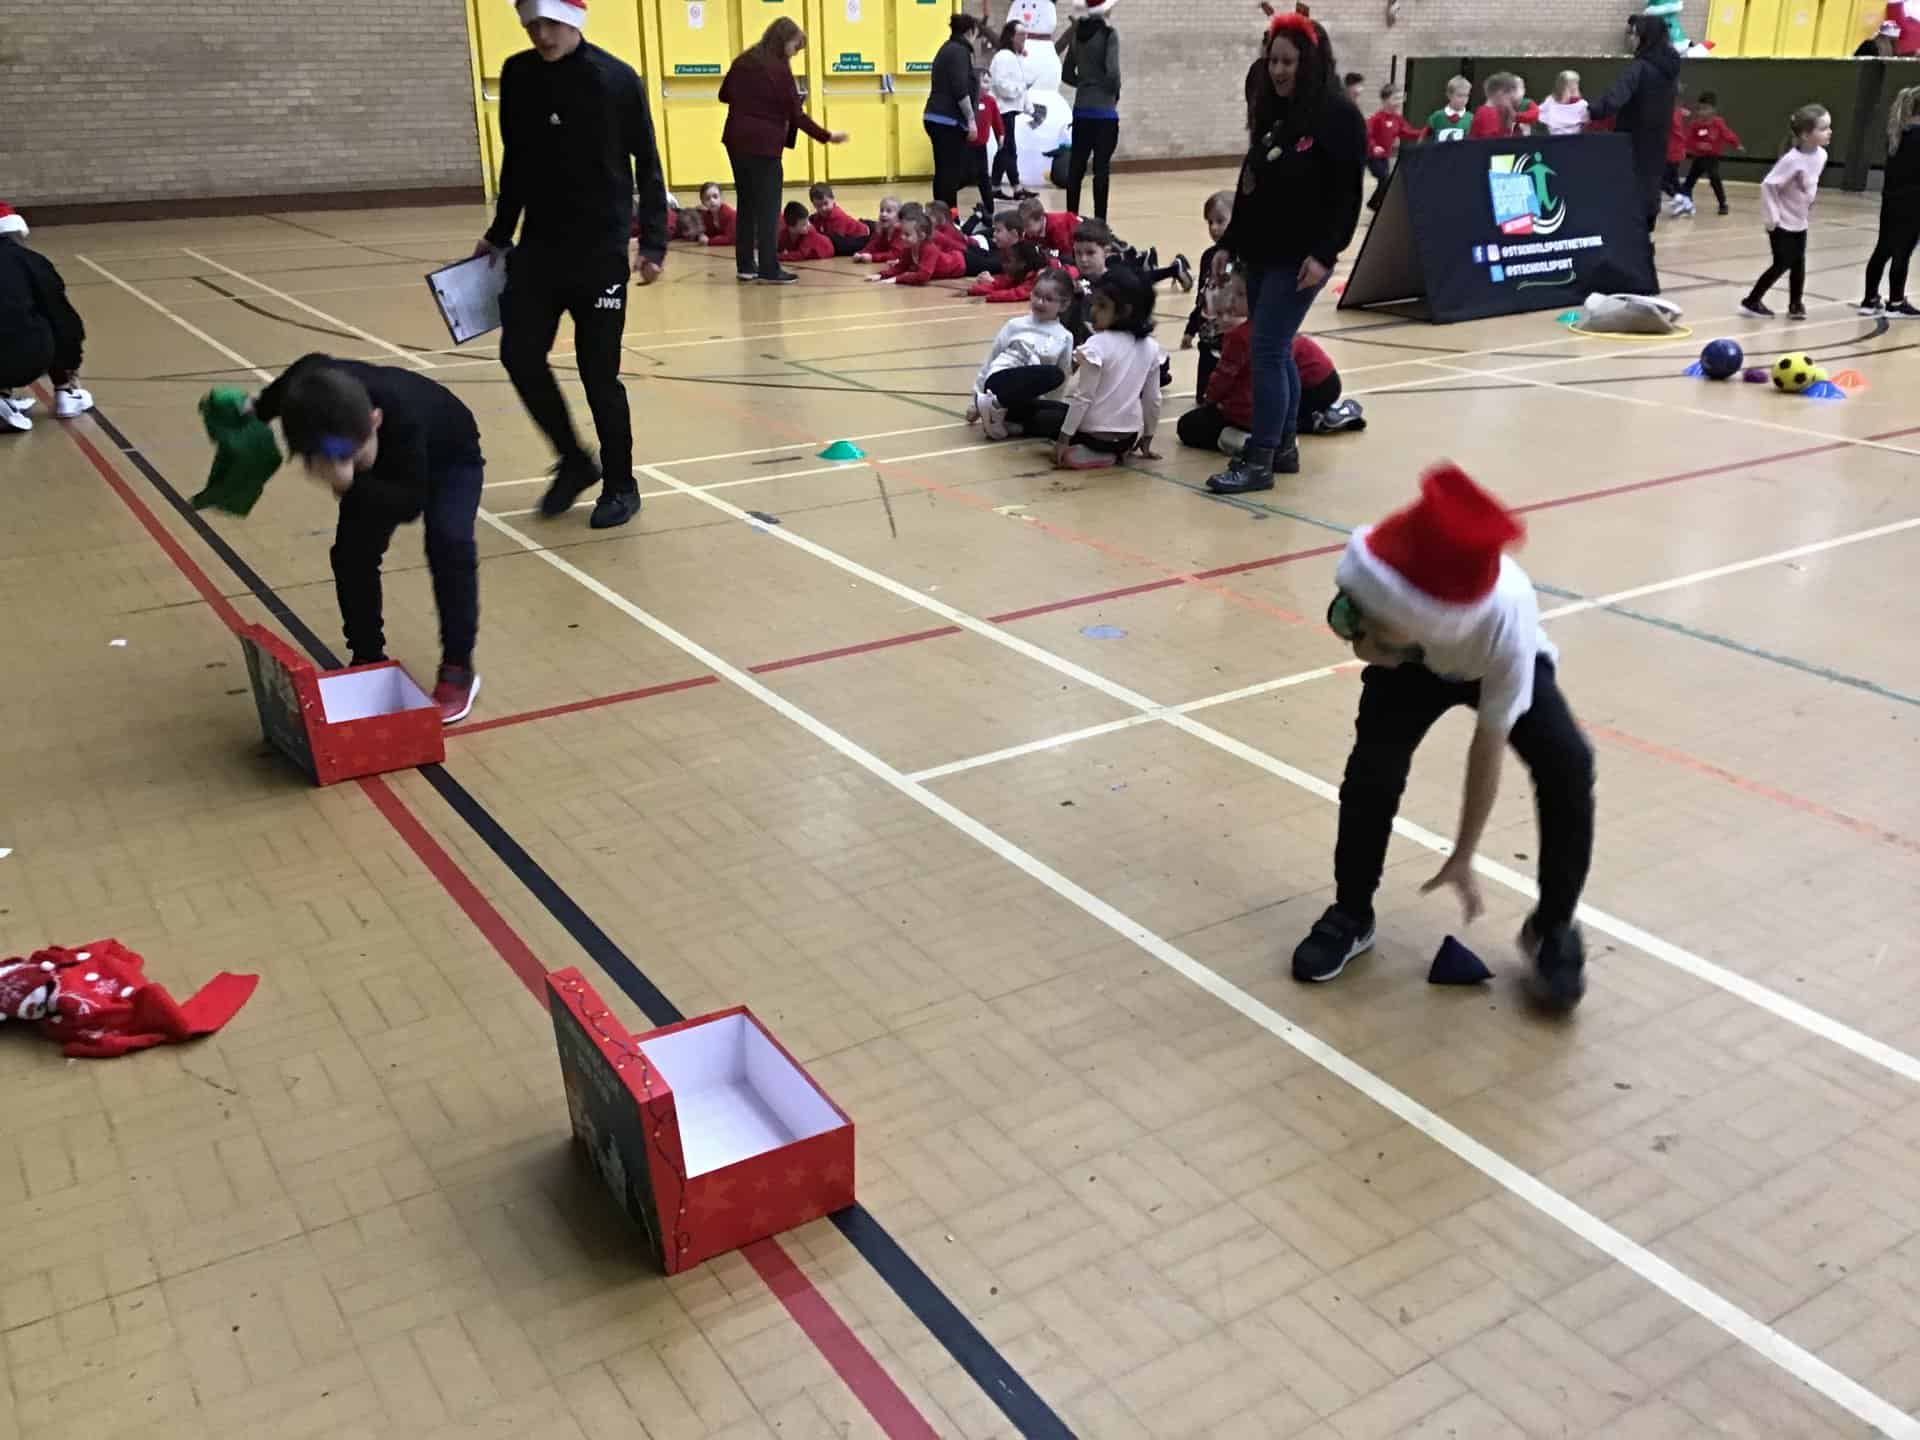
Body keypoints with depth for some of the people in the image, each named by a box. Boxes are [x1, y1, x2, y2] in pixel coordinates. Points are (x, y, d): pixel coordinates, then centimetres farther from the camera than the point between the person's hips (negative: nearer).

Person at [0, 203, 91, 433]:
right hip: (25, 361, -3)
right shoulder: (30, 260, 11)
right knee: (57, 324, 25)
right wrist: (72, 364, 34)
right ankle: (65, 393, 26)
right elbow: (62, 315, 17)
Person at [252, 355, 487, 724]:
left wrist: (351, 484, -60)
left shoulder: (401, 417, -48)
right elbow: (311, 366, -6)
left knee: (447, 543, -25)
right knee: (351, 551, -6)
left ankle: (458, 668, -12)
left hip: (449, 459, -5)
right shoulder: (315, 391, -32)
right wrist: (258, 411, 7)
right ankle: (367, 660, 12)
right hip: (384, 465, 5)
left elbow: (410, 503, -46)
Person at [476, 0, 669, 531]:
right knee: (519, 355, 0)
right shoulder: (518, 75, 4)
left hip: (601, 250, -4)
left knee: (599, 373, -2)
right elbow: (516, 161, 14)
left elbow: (647, 164, -4)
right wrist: (499, 234, 16)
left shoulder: (617, 79, -8)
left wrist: (653, 243, -12)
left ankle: (620, 485, 16)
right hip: (538, 246, 5)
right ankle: (574, 461, 20)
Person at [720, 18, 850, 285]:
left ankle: (745, 265, 14)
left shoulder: (743, 61, 9)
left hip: (736, 140, 7)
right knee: (768, 208, -2)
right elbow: (797, 115, -11)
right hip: (764, 144, -7)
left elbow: (724, 95, 19)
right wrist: (827, 136, -4)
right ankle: (769, 270, -3)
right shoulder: (779, 69, -10)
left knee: (747, 204, 13)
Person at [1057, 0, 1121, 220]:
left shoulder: (1077, 33, 7)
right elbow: (1112, 72, -18)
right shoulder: (1108, 34, -11)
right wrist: (1115, 94, -1)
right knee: (1101, 167, -2)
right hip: (1104, 110, -6)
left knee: (1076, 165, 9)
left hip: (1081, 109, 6)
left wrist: (1085, 84, 14)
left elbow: (1066, 75, 10)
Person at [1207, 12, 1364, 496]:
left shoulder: (1339, 116, -10)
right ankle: (1283, 447, 22)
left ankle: (1259, 461, -6)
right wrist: (1230, 243, 16)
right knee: (1274, 351, 12)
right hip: (1261, 253, 8)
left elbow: (1347, 193, -14)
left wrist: (1324, 254, -21)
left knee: (1267, 350, -11)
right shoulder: (1272, 113, 12)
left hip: (1301, 257, -8)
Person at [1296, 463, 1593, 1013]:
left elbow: (1489, 746, -31)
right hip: (1412, 666, 2)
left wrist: (1463, 856, -22)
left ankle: (1552, 928, -1)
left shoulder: (1507, 621, -44)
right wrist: (1368, 641, -35)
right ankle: (1351, 915, 4)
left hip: (1501, 666, -2)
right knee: (1373, 768, -20)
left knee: (1568, 767, -23)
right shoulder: (1375, 569, -40)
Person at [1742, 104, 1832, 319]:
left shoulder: (1821, 155, -4)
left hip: (1800, 221, 7)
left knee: (1798, 263, 8)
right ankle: (1751, 302, 9)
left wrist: (1809, 206, 13)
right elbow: (1767, 185, -24)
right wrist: (1772, 216, -22)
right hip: (1782, 221, -7)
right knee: (1782, 264, -4)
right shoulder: (1792, 159, -26)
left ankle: (1795, 305, 17)